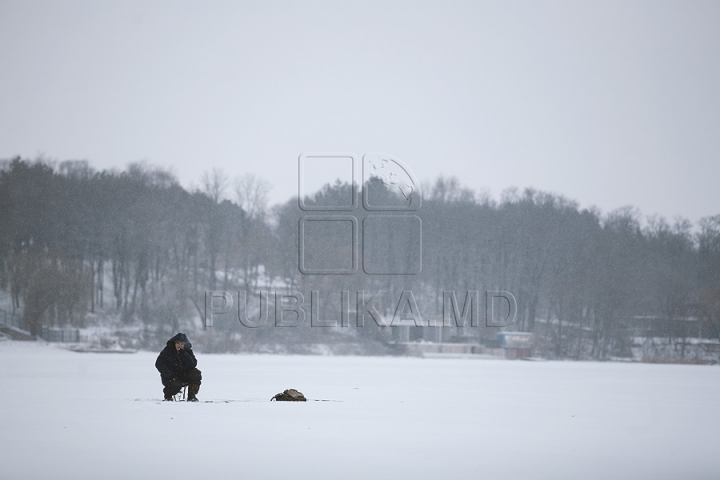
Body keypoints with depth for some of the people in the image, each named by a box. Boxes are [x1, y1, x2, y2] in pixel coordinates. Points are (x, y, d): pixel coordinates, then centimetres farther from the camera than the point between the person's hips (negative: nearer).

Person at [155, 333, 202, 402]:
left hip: (184, 376, 3)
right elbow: (159, 364, -10)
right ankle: (168, 395, 3)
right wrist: (169, 375, -21)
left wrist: (183, 354, -23)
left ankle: (192, 396, -9)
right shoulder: (167, 351, -6)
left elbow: (193, 364, -14)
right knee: (175, 385, -34)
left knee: (196, 373, -22)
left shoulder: (188, 351, 1)